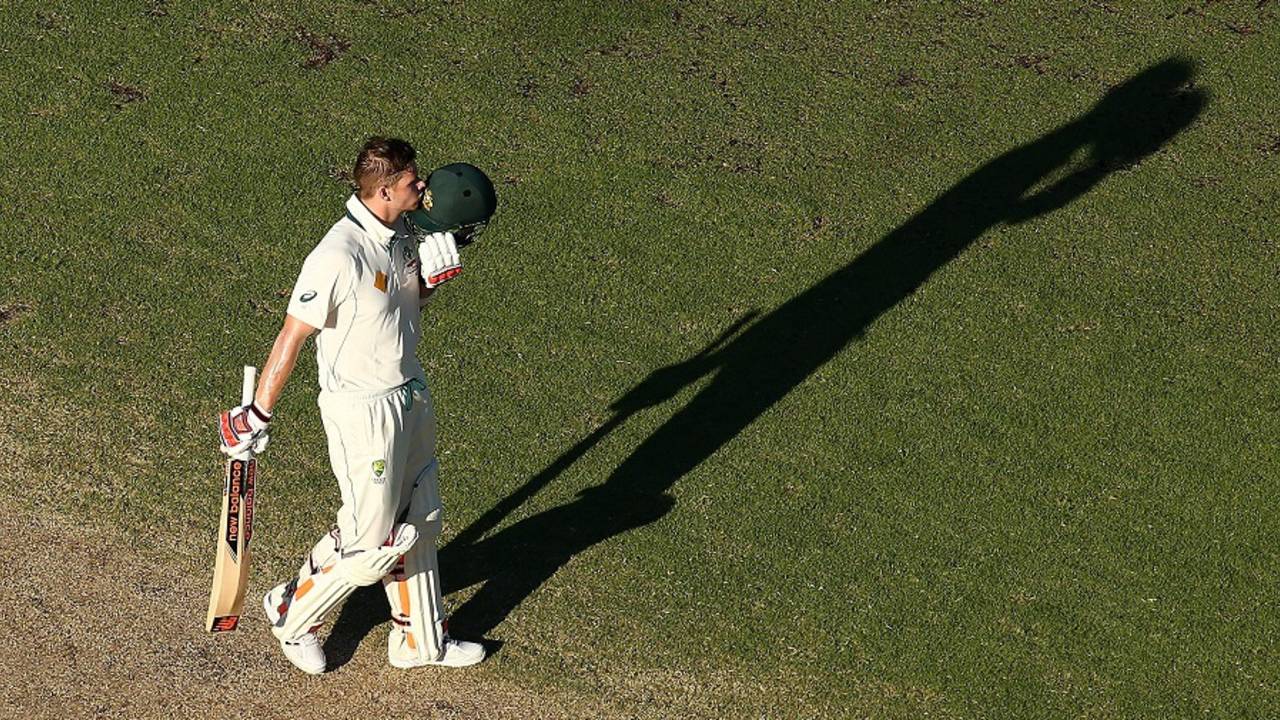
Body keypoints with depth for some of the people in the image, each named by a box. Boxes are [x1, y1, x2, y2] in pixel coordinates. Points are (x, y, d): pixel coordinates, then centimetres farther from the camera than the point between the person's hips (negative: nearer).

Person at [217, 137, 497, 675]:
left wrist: (437, 267, -5)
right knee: (370, 541, 1)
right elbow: (292, 335, -20)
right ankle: (293, 613, 27)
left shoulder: (403, 231, -1)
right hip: (362, 411, -9)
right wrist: (257, 415, -14)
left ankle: (420, 642, 35)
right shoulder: (339, 257, -27)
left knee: (418, 524, 19)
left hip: (410, 394, 9)